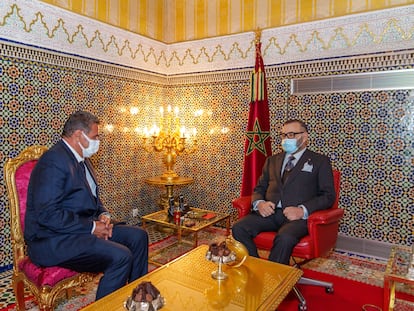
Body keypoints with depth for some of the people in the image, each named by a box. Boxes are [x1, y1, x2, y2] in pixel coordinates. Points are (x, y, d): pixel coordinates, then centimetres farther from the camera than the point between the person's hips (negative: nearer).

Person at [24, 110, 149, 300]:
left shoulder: (82, 159, 13)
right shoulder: (53, 160, -18)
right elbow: (47, 214, -25)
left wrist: (103, 215, 2)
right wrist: (91, 227, -20)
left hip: (84, 228, 10)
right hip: (53, 240, -10)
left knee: (138, 236, 3)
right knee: (121, 256, -26)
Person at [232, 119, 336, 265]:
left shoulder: (320, 161, 10)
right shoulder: (272, 160, 23)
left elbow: (328, 196, 2)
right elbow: (259, 188, 20)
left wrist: (302, 210, -15)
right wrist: (259, 203, -4)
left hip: (297, 216, -4)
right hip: (270, 212, 4)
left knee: (285, 238, -35)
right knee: (239, 228, -22)